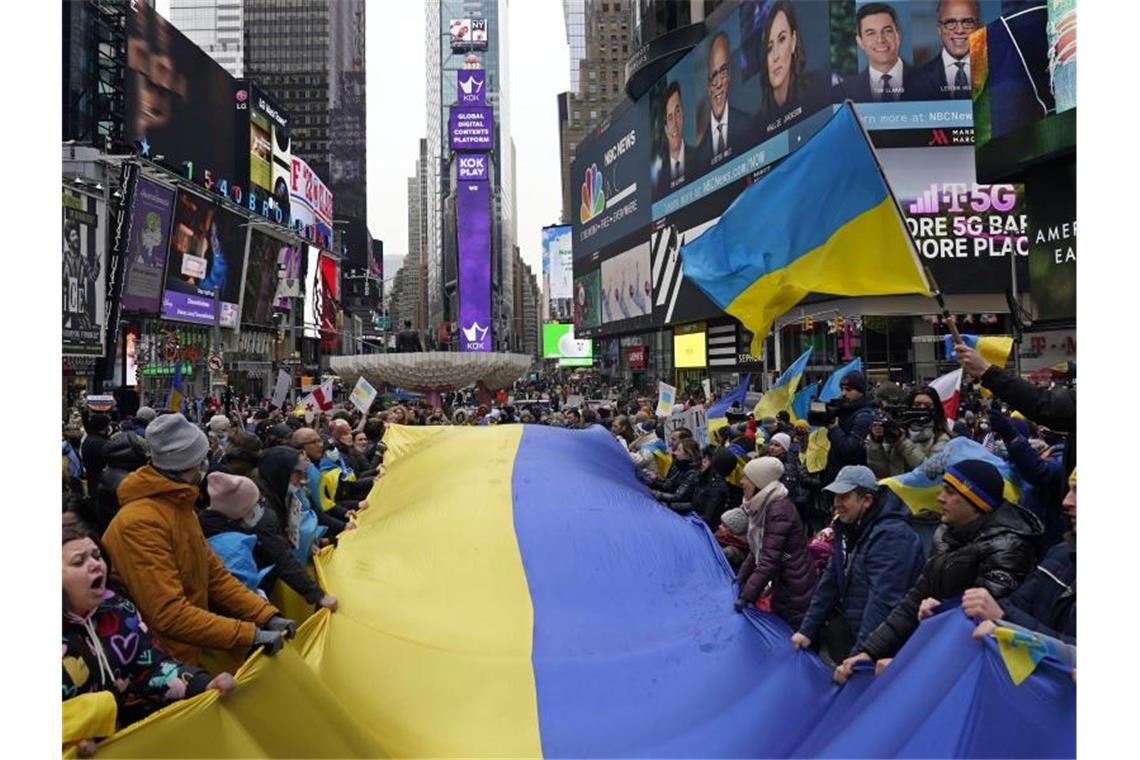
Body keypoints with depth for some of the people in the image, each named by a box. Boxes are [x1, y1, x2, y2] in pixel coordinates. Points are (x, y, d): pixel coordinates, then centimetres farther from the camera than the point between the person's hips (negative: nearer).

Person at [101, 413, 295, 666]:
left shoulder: (179, 508, 9)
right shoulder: (141, 523, -23)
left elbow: (214, 574, 6)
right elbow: (169, 613, -28)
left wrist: (268, 616, -5)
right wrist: (250, 634, -27)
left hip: (189, 655, 9)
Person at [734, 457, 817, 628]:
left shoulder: (779, 510, -23)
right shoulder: (761, 506, 5)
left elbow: (770, 559, -27)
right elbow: (757, 549, 15)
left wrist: (747, 595, -25)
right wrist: (742, 575, 9)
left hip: (795, 593, -9)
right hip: (781, 586, 9)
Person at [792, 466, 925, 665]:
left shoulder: (890, 536, -22)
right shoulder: (847, 528, 6)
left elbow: (882, 603, -28)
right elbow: (830, 583, 9)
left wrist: (860, 654, -29)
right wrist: (807, 629, 5)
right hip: (850, 623, 8)